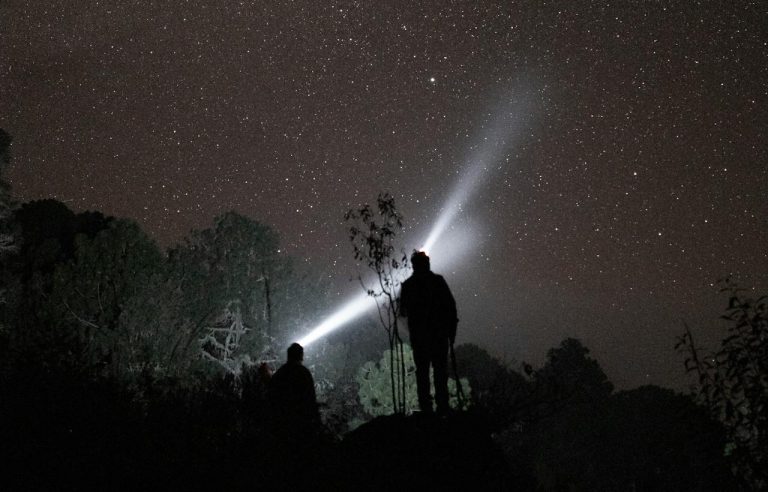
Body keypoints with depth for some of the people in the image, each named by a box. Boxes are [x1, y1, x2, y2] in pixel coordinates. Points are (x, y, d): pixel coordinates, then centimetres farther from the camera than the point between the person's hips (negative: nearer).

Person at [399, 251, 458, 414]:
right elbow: (450, 305, -5)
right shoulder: (438, 281, -2)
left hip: (418, 334, 1)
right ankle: (442, 405, 1)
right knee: (440, 369, 5)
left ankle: (426, 406, 3)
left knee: (422, 370, 6)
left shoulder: (408, 285, 1)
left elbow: (403, 311, 5)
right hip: (439, 333, -1)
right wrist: (452, 328, 2)